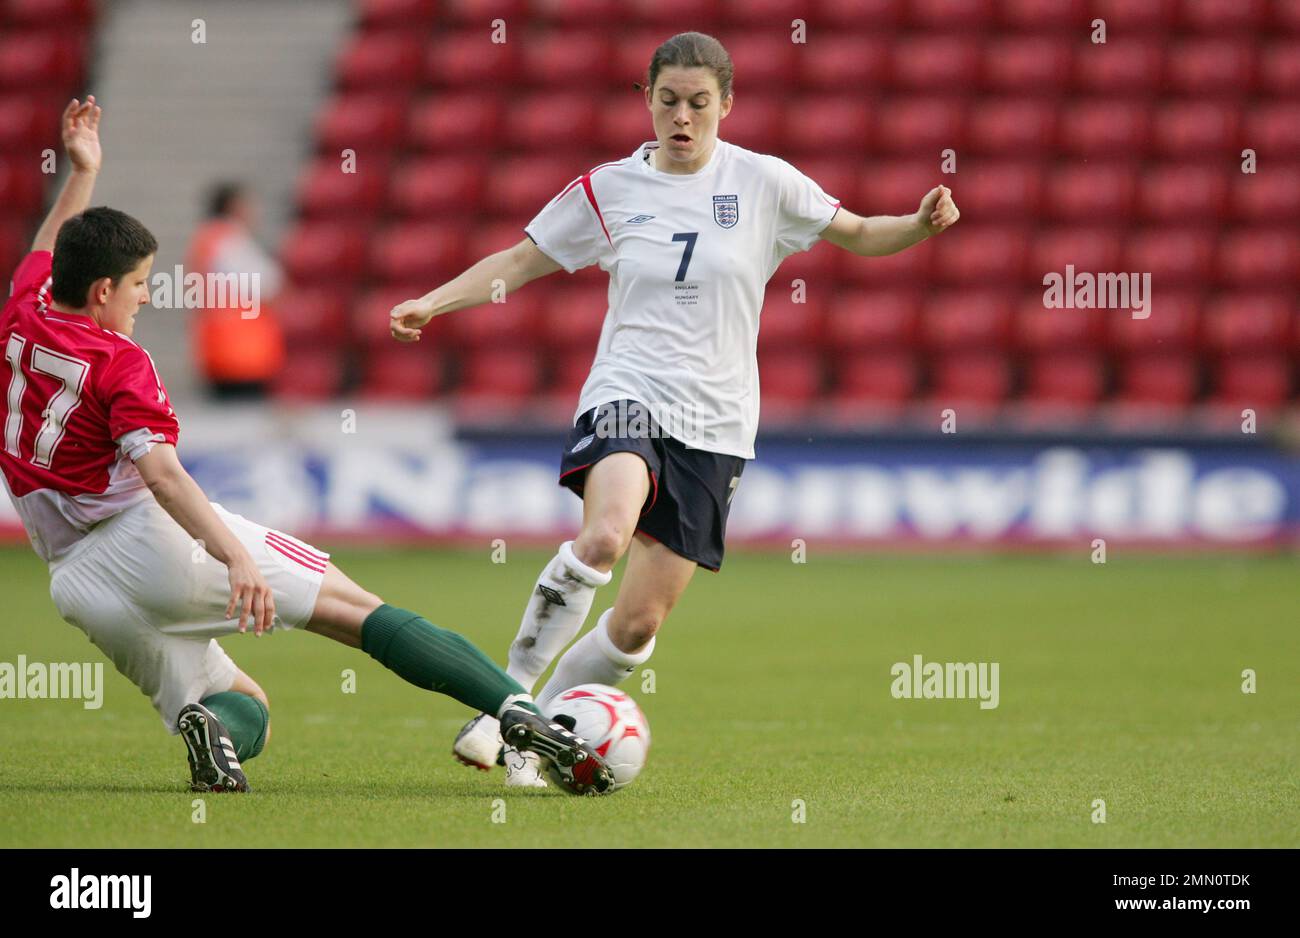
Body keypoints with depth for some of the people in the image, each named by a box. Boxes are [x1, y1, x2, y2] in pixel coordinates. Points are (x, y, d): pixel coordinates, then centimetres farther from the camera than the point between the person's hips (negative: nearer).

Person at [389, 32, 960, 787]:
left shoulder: (762, 183, 3)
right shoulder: (610, 189, 4)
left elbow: (858, 236, 12)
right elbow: (522, 261, 12)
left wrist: (922, 224, -8)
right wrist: (432, 303, 0)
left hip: (714, 425, 1)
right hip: (628, 395, -1)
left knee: (641, 621, -4)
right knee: (606, 534, -33)